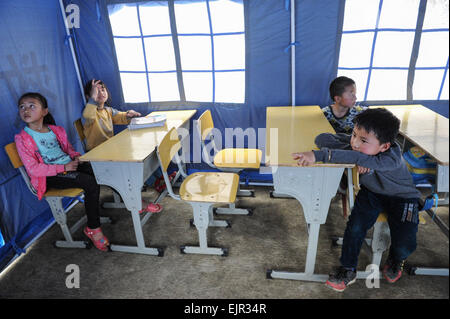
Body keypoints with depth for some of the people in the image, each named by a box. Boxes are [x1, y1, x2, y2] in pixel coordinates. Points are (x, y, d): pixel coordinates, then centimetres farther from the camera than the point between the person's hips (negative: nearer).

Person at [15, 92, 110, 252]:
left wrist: (75, 155, 0)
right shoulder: (22, 138, -4)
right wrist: (64, 168, -18)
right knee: (91, 183, -28)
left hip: (69, 165, 6)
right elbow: (33, 169, -11)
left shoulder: (56, 130, 12)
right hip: (50, 177, -5)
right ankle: (93, 228, -15)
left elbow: (68, 148, 25)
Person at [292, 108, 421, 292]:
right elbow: (322, 138, -27)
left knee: (404, 246, -16)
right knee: (355, 227, -20)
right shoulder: (355, 143, -23)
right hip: (372, 192, 3)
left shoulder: (391, 158, -38)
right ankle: (348, 271, 2)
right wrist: (350, 153, -41)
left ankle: (396, 260, 24)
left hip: (402, 196, -3)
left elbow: (359, 159, -55)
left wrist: (319, 155, -65)